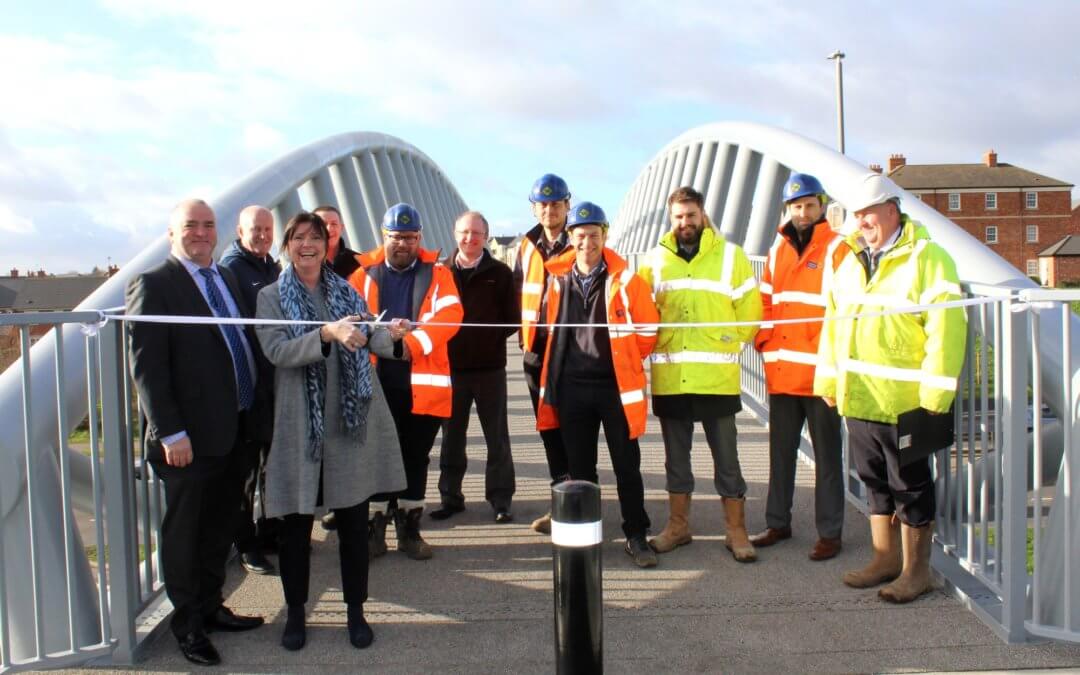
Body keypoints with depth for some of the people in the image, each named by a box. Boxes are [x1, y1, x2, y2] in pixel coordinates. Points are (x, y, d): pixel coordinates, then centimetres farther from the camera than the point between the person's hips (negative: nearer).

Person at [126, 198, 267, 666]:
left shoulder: (227, 279, 12)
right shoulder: (153, 286, -10)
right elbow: (145, 365, -16)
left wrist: (255, 412, 10)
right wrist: (170, 432, -20)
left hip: (233, 430, 7)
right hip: (188, 439, -7)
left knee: (221, 527, 17)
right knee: (184, 534, 8)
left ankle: (210, 607, 34)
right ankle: (187, 625, 24)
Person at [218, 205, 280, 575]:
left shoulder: (270, 265, 14)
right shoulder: (231, 266, -11)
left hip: (275, 378, 8)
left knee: (272, 460, 16)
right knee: (248, 464, 1)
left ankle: (269, 530, 30)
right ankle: (246, 544, 13)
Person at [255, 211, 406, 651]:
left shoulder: (346, 291, 12)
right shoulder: (271, 297, 2)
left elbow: (375, 341, 4)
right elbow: (276, 351, -14)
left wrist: (386, 334, -18)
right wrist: (327, 334, -27)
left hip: (352, 422, 2)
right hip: (300, 425, -2)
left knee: (354, 523, 9)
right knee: (295, 524, 7)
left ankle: (356, 611, 23)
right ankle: (295, 612, 25)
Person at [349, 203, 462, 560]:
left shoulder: (436, 272, 4)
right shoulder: (365, 272, 6)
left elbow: (450, 315, -8)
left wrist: (414, 341, -23)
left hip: (423, 380, 0)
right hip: (377, 379, 0)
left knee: (416, 457, 10)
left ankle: (409, 527, 24)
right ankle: (374, 527, 21)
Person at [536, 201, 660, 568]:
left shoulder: (625, 279, -7)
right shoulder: (559, 280, 3)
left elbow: (648, 328, 1)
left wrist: (625, 360, 6)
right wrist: (565, 366, 13)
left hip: (616, 386, -3)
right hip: (571, 387, 3)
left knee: (627, 466, 5)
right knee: (579, 468, 12)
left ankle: (636, 536, 18)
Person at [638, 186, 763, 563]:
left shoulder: (730, 256, 1)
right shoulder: (655, 260, 7)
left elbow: (749, 309, 3)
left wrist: (730, 346, 1)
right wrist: (655, 347, 3)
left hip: (717, 376, -2)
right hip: (669, 377, 2)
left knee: (726, 457, 6)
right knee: (676, 456, 14)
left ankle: (736, 531, 18)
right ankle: (678, 525, 27)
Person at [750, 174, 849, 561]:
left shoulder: (837, 249, -5)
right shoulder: (778, 249, 12)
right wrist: (765, 343, 5)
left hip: (821, 371, -5)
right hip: (780, 370, 6)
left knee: (827, 454, 6)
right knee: (781, 450, 15)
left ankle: (830, 532, 16)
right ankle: (778, 523, 27)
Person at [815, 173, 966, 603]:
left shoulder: (926, 258, -11)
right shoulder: (852, 262, 14)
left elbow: (945, 329, -17)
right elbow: (833, 323, 17)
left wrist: (934, 394, -20)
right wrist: (828, 380, 13)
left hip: (903, 402, -7)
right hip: (856, 400, 7)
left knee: (910, 486, 5)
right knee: (875, 482, 17)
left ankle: (916, 570, 18)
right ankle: (885, 557, 31)